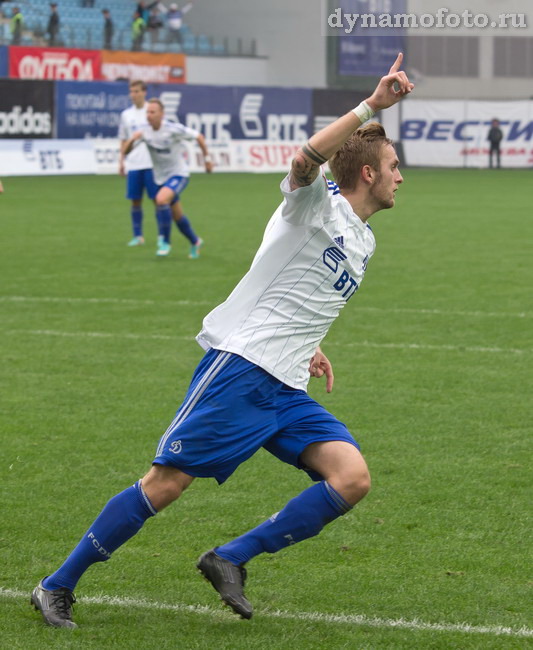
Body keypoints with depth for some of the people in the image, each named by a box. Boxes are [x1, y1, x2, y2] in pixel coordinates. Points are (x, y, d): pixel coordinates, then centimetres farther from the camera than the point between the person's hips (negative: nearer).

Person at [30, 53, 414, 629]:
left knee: (352, 478, -11)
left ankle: (231, 559, -6)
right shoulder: (318, 204, -4)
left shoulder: (364, 242, 21)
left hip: (285, 389, 8)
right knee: (166, 482, -10)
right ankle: (58, 586, 3)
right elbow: (307, 159, -29)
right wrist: (372, 107, -33)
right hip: (239, 365, -8)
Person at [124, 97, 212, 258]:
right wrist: (132, 139, -28)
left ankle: (165, 241, -19)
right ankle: (195, 242, 36)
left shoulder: (174, 129, -20)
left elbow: (198, 136, -8)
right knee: (178, 216, 13)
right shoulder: (145, 132, -7)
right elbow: (126, 150, -8)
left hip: (178, 174, -6)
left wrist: (207, 158, -3)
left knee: (161, 199, -30)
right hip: (161, 177, 6)